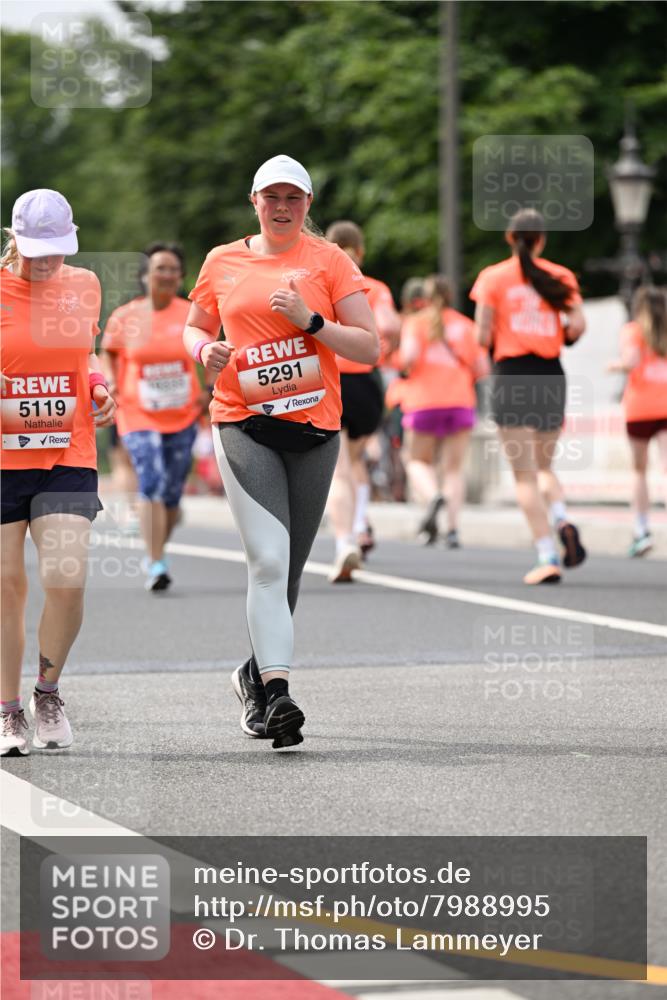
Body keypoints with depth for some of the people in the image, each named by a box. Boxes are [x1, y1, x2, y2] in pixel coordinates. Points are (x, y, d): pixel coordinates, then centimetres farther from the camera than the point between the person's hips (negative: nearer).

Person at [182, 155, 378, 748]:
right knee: (269, 560, -16)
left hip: (314, 430, 1)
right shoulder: (223, 263, 10)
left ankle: (256, 675, 30)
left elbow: (369, 349, -1)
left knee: (288, 567, 9)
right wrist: (206, 351, 0)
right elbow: (194, 327, 23)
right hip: (244, 426, -1)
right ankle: (276, 690, -23)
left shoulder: (329, 261, 3)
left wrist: (310, 320, -15)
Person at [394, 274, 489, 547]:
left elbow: (410, 355, -13)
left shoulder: (415, 322, 3)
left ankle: (433, 496, -20)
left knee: (418, 462, 11)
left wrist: (404, 370, 8)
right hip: (460, 402, 2)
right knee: (454, 468, 5)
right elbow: (482, 369, 6)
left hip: (423, 402, -2)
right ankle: (453, 528, -7)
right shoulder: (465, 325, 10)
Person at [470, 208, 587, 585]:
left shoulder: (493, 277, 0)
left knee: (525, 474, 0)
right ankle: (563, 522, -11)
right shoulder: (562, 277, 5)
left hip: (512, 374, -2)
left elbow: (483, 336, -5)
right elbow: (578, 327, -3)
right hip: (551, 374, 3)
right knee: (544, 466, 19)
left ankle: (548, 558, -10)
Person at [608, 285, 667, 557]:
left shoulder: (633, 331, 4)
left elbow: (631, 361, -13)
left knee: (639, 470, 14)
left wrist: (615, 365, 7)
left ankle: (642, 531, 8)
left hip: (640, 409, -1)